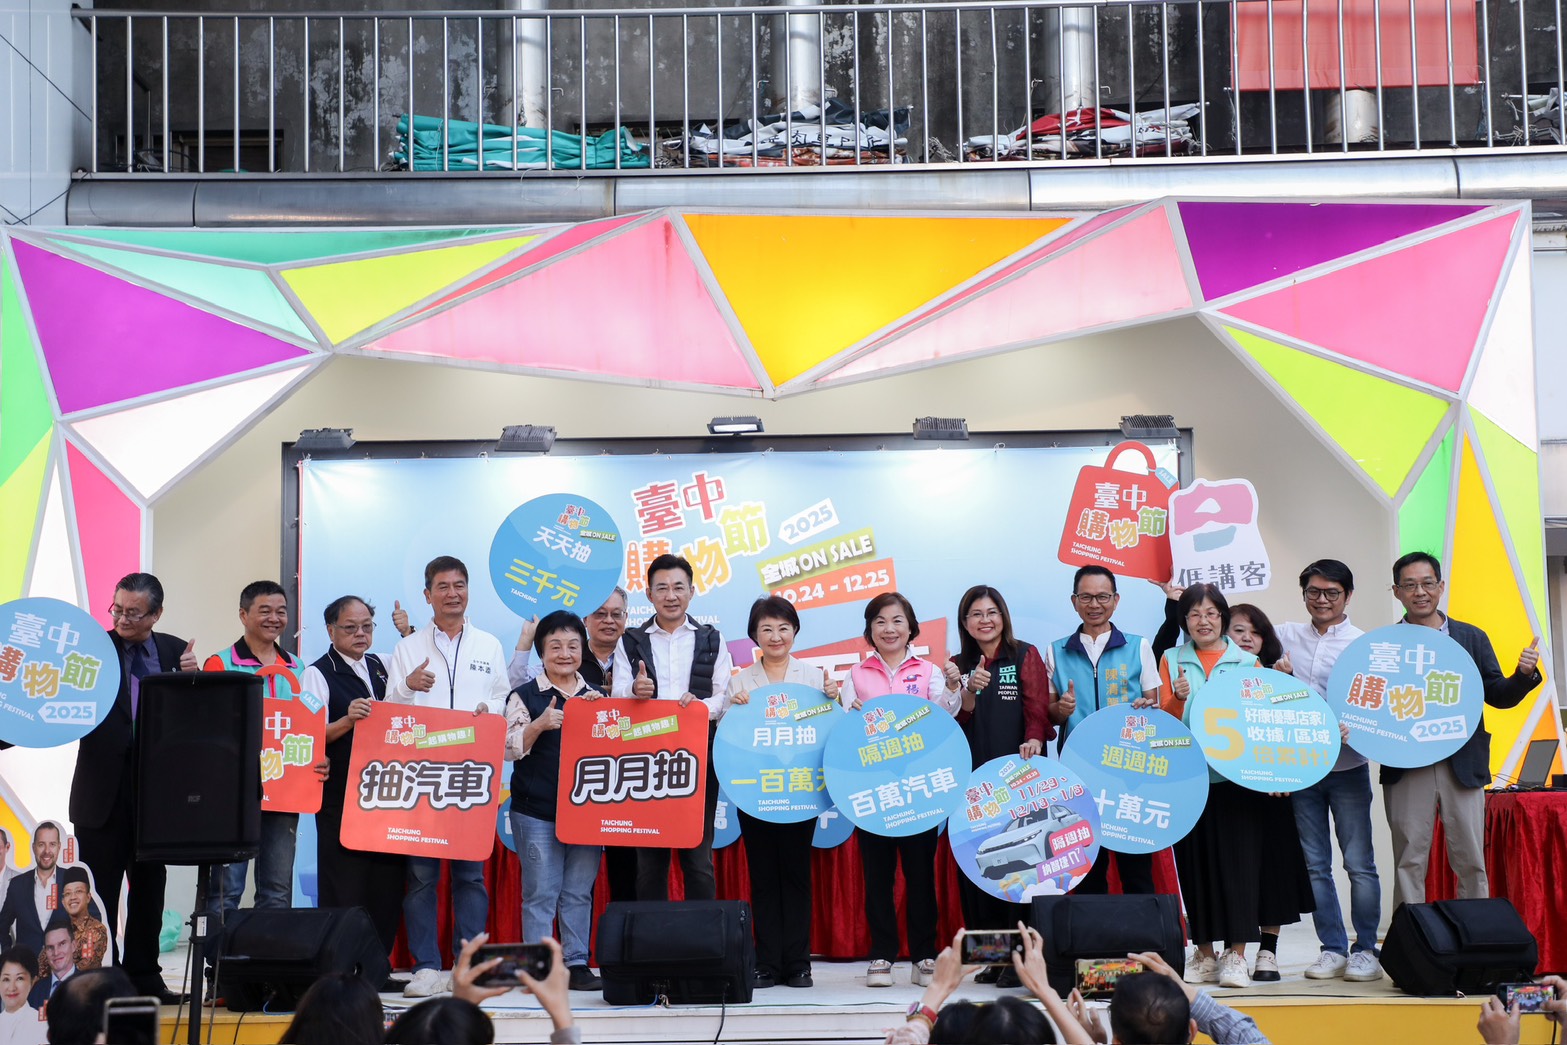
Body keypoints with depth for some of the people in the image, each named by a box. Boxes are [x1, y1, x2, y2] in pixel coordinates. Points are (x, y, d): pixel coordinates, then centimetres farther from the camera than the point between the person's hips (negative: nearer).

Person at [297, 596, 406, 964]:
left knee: (387, 886, 5)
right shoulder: (318, 674, -1)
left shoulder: (381, 667, 16)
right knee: (344, 890, -6)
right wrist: (348, 720, -26)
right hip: (341, 798, -5)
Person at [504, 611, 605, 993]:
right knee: (541, 893, -2)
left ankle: (577, 963, 13)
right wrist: (540, 725, -18)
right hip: (536, 811, -3)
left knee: (580, 892, 6)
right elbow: (510, 748, -3)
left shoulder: (597, 696, 12)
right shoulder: (525, 696, 2)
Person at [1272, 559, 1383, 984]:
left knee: (1359, 862, -2)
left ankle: (1366, 949, 7)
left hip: (1347, 766, -3)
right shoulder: (1287, 636, 9)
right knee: (1315, 864, 6)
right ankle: (1332, 949, 13)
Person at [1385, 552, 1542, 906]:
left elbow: (1498, 696, 6)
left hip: (1463, 766, 1)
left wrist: (1524, 674, -12)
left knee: (1471, 863, 5)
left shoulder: (1473, 638, 9)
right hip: (1406, 769, -1)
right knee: (1409, 864, 5)